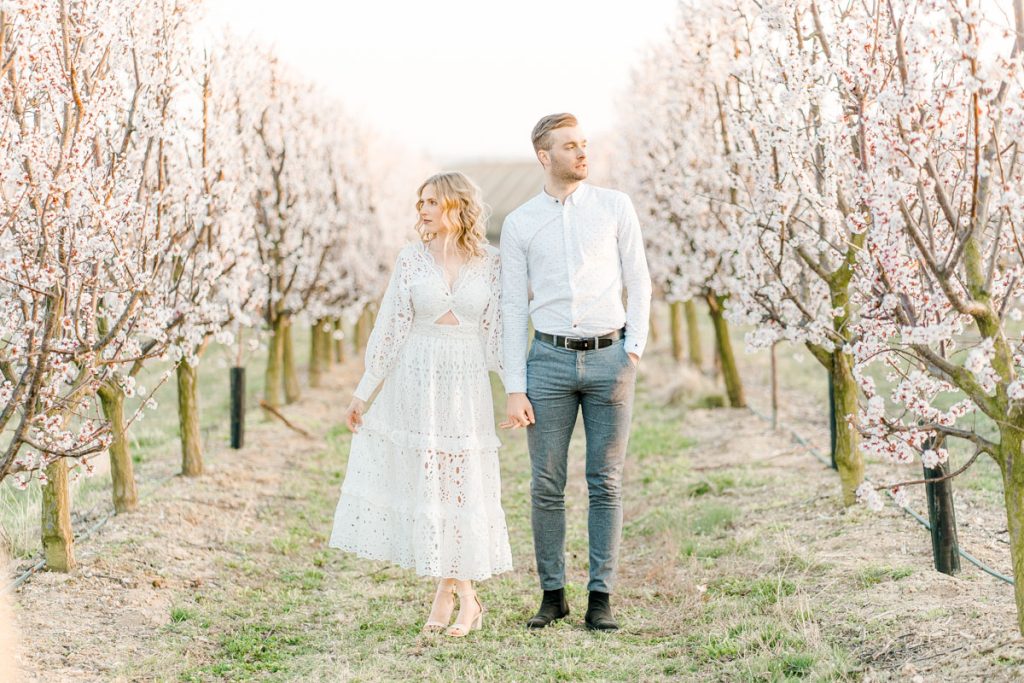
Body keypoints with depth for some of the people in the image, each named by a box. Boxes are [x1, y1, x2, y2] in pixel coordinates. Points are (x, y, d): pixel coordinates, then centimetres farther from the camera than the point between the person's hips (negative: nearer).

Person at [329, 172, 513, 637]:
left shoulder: (490, 264, 0)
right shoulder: (412, 259, 1)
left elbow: (498, 333, 3)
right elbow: (390, 329, 4)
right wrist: (363, 392, 3)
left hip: (467, 386, -1)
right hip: (416, 381, 1)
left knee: (463, 486, 1)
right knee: (424, 484, 3)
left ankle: (450, 589, 15)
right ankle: (463, 597, 15)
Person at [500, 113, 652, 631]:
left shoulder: (615, 207, 5)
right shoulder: (519, 224, 5)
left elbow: (638, 281, 7)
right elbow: (513, 308, 4)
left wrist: (636, 346, -5)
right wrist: (514, 388, -1)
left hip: (610, 358, 0)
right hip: (550, 359, 0)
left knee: (606, 483, 3)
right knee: (546, 485, 2)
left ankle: (601, 597, 8)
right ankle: (552, 593, 14)